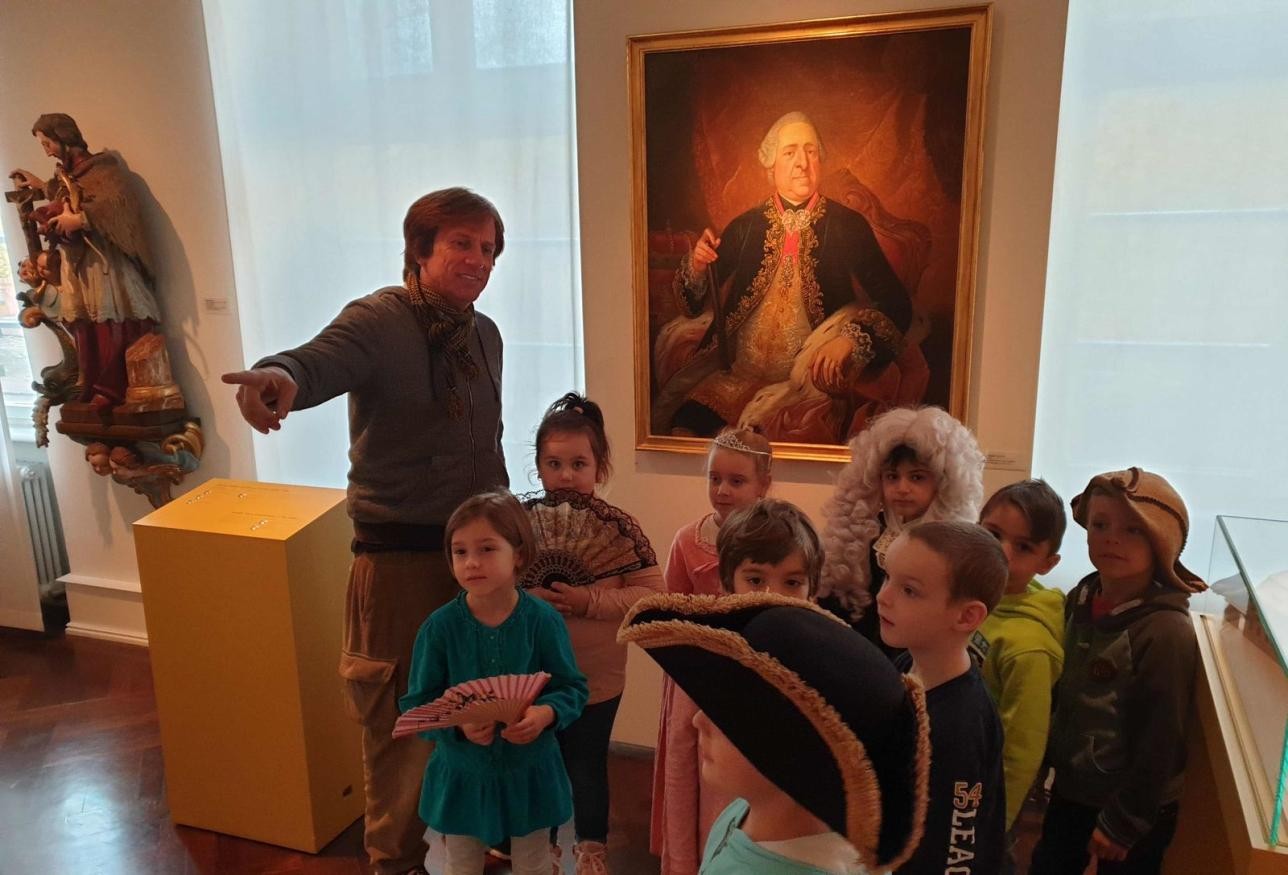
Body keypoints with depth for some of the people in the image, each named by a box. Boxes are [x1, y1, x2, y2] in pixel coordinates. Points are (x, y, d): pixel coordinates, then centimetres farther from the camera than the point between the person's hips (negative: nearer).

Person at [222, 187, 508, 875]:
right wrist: (282, 375, -58)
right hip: (399, 553, -6)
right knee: (401, 718, 8)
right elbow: (321, 360, -35)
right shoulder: (378, 320, -13)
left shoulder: (484, 335, 7)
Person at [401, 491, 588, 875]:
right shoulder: (440, 626, -15)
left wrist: (547, 713, -28)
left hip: (530, 774, 0)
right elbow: (417, 703, -10)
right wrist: (457, 724, -28)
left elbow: (573, 688, -9)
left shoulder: (542, 620, -16)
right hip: (463, 776, 0)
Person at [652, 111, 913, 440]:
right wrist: (696, 267, -11)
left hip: (811, 380, -2)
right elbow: (693, 305, 11)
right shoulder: (745, 227, 8)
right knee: (685, 424, -21)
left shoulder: (849, 226, 1)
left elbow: (897, 305, -3)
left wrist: (850, 339, -21)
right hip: (739, 374, 2)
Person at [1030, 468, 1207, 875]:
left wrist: (1122, 822, -13)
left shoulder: (1166, 632, -24)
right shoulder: (1080, 600, -6)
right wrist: (1052, 758, 10)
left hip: (1134, 810, -6)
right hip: (1070, 788, 6)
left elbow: (1161, 742, -20)